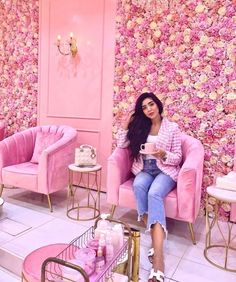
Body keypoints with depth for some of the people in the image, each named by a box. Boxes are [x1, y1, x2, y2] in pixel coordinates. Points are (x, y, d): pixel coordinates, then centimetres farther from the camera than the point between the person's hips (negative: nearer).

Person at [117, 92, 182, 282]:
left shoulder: (172, 128, 1)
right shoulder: (139, 126, 10)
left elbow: (177, 158, -1)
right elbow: (121, 144, 8)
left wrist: (164, 155, -22)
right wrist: (126, 123, -1)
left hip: (166, 170, -3)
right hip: (144, 169, 3)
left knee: (154, 193, -34)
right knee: (139, 186, -33)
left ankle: (158, 257, -40)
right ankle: (156, 240, -25)